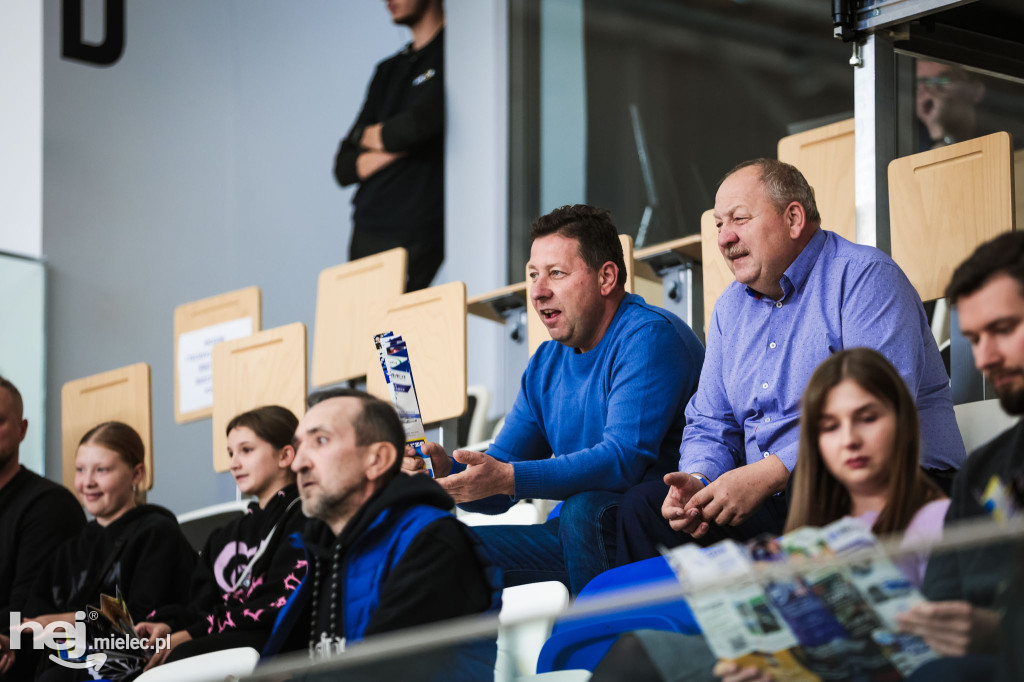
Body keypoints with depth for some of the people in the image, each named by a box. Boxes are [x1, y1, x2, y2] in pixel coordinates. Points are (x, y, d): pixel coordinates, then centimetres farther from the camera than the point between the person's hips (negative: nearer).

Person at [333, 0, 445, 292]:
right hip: (365, 234, 7)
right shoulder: (388, 70, 20)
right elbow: (344, 169, 15)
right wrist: (393, 147, -5)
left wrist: (369, 136, 4)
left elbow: (417, 126, -17)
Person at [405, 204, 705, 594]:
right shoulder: (546, 365, 14)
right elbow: (497, 494, 14)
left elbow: (625, 459, -25)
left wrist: (508, 478, -32)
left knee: (584, 509, -37)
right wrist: (446, 470, -9)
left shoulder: (649, 336, -13)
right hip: (578, 533, 8)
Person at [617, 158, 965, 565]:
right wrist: (698, 481, -5)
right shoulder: (732, 307, 18)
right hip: (774, 501, 7)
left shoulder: (864, 277, -8)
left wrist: (766, 475, -26)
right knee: (643, 505, -10)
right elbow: (710, 426, 21)